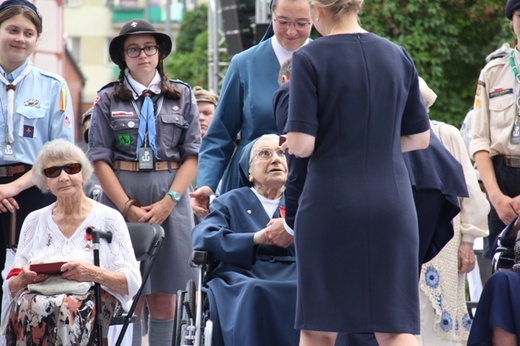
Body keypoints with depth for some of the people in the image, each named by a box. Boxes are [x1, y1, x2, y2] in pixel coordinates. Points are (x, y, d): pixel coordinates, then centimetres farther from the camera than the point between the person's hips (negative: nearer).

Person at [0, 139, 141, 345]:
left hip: (94, 295, -2)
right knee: (26, 307, -37)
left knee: (65, 310, -40)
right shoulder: (34, 221, 20)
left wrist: (95, 274, -17)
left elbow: (132, 283, 3)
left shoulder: (108, 218, 9)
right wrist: (24, 278, -6)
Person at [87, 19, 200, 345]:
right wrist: (128, 207, -9)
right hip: (121, 198, -1)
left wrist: (168, 202, -9)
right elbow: (100, 159, 1)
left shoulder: (182, 95, 7)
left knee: (164, 296, 3)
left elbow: (192, 155, 3)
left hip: (170, 199, 1)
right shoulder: (108, 99, 5)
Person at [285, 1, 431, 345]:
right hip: (392, 202, 3)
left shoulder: (309, 59, -7)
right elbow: (420, 138, 13)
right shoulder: (398, 56, 7)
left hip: (330, 203, -3)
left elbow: (301, 145, -12)